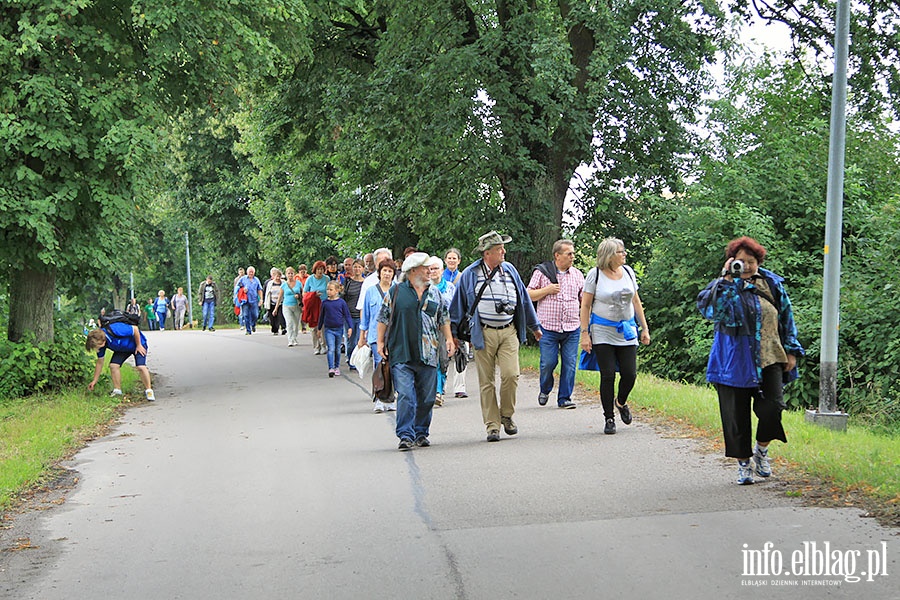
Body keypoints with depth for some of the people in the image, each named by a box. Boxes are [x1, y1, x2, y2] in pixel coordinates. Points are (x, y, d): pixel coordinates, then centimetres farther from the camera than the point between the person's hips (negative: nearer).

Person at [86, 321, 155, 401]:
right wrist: (94, 381, -1)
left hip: (138, 344, -6)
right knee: (113, 365, -12)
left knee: (141, 367, -22)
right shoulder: (100, 343, -17)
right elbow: (100, 362, -4)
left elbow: (135, 329, -29)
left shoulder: (115, 330, -41)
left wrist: (139, 345, -19)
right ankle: (117, 391, 2)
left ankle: (148, 390, -7)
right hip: (122, 348, 6)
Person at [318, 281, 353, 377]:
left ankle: (337, 367, 27)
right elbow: (321, 316, 12)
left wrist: (350, 327, -6)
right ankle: (331, 369, -17)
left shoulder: (341, 302, -4)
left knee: (337, 349, 13)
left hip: (339, 329, 1)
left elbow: (347, 315, 1)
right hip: (328, 329, 0)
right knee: (331, 349, -11)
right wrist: (319, 328, 17)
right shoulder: (325, 302, 1)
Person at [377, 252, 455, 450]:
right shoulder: (396, 292, 4)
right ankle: (406, 435, -10)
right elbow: (383, 319, 8)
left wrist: (448, 339, 10)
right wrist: (380, 342, 1)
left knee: (426, 398, 6)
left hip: (428, 356, 4)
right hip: (402, 354, -3)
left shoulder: (435, 293, 14)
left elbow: (443, 319, 22)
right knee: (405, 396, -12)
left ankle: (421, 433, 19)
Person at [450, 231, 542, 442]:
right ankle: (492, 425, 8)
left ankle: (506, 415, 10)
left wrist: (534, 326, 26)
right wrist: (453, 333, 8)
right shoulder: (470, 274, 1)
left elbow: (524, 299, 20)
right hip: (484, 334, -2)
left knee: (511, 374, -13)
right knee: (487, 382, 0)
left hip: (508, 332, 2)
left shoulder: (510, 270, 10)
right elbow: (458, 304, 8)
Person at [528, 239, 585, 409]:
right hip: (548, 327, -3)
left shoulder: (577, 274, 12)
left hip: (572, 328, 3)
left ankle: (564, 398, 10)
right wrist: (547, 290, -11)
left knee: (570, 364, 0)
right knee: (548, 362, -3)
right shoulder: (542, 272, 2)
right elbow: (528, 296, 1)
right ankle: (545, 391, 24)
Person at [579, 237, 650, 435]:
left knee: (630, 374, -2)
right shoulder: (595, 275, -5)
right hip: (602, 333, -3)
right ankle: (609, 418, 6)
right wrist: (584, 333, -8)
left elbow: (636, 301, 14)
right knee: (608, 375, -5)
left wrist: (644, 327, 11)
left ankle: (621, 402, 28)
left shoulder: (628, 272, 7)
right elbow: (585, 305, -3)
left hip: (626, 332, 4)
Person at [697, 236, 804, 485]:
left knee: (772, 407, -10)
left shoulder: (773, 285, 8)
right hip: (735, 360, -2)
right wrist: (726, 279, -22)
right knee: (737, 415, 2)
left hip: (770, 359, 2)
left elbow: (786, 318, 15)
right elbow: (707, 308, -21)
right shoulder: (724, 286, -1)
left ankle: (761, 450, 17)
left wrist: (791, 351, 11)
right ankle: (743, 464, 17)